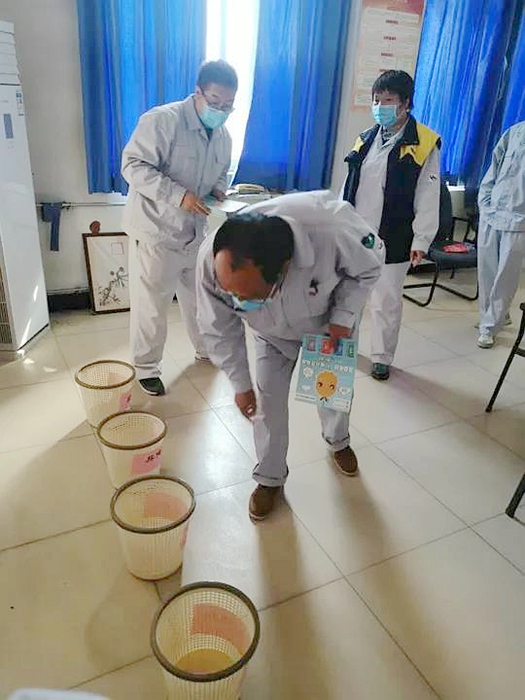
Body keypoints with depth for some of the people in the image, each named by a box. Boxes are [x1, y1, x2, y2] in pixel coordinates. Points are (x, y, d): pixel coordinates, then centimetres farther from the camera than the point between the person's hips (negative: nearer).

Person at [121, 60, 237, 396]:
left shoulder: (223, 136, 7)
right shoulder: (162, 120, -17)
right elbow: (134, 166, -21)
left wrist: (219, 190, -3)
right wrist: (177, 195, -32)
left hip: (196, 232, 7)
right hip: (156, 232, -7)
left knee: (200, 296, 20)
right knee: (151, 305, 1)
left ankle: (207, 350, 40)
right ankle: (146, 368, 19)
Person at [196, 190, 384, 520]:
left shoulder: (333, 231, -46)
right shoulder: (211, 259, -38)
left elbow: (370, 265, -20)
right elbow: (220, 331, -18)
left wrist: (344, 316, -28)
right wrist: (241, 383, -10)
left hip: (328, 320, 0)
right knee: (269, 397, -1)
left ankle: (338, 440, 49)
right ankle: (270, 477, 24)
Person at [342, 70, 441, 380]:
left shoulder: (424, 144, -7)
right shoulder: (366, 139, 10)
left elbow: (428, 198, -8)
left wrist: (421, 241, -12)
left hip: (392, 240, -5)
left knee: (386, 301, 4)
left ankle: (382, 357, 21)